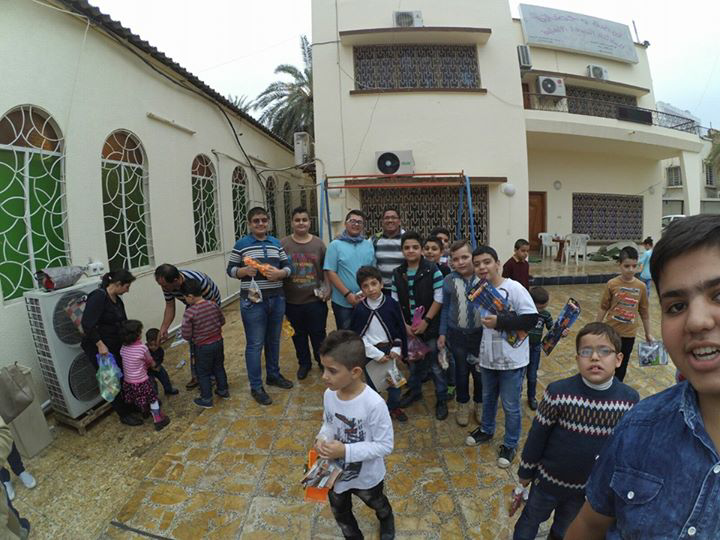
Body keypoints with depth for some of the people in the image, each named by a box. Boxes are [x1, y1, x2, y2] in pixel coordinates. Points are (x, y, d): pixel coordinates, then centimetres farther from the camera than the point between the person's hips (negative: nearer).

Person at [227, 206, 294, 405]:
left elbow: (288, 266, 9)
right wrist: (245, 271, -20)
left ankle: (273, 374, 36)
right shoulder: (241, 244, -3)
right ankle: (256, 387, 14)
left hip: (276, 299, 5)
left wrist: (280, 273, -13)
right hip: (253, 301, -4)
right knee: (255, 344, 2)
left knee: (274, 340, 18)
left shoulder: (276, 243, 8)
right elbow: (231, 270, 0)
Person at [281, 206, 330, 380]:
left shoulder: (318, 243, 1)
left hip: (315, 300, 0)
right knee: (299, 334, 16)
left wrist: (327, 288, -5)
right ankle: (304, 363, 36)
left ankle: (322, 361, 33)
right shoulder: (283, 244, -3)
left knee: (318, 334, 11)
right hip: (292, 301, 0)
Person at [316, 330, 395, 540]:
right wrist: (322, 438, -21)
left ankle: (386, 521, 65)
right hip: (336, 472, 3)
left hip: (367, 475, -3)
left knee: (376, 504, 31)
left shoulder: (374, 404, -36)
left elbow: (385, 445, -27)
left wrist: (346, 451, -33)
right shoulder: (329, 394, -18)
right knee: (340, 513, 27)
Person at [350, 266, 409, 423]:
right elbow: (357, 336, -9)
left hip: (390, 350, 2)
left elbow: (400, 329, -1)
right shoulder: (360, 309, -12)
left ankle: (394, 407, 41)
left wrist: (397, 350, -9)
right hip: (370, 353, -1)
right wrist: (376, 354, -13)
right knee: (372, 383, 12)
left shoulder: (392, 304, -10)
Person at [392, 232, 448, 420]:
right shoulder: (397, 273, 2)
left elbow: (439, 298, -12)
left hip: (430, 326, -4)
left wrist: (426, 321, -14)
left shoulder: (432, 269, -10)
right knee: (413, 361, 19)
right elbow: (395, 301, 4)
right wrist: (404, 325, -4)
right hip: (408, 328, 4)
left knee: (435, 365, 5)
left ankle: (442, 399, 22)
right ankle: (414, 390, 40)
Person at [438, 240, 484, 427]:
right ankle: (462, 405, 38)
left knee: (480, 371, 17)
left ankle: (480, 403, 40)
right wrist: (442, 333, 1)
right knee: (461, 371, 17)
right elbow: (445, 308, 0)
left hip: (481, 333, 0)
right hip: (457, 334, 1)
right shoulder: (449, 281, -9)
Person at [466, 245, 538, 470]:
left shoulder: (514, 289, -19)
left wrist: (499, 322, -27)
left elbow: (531, 318, -23)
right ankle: (486, 430, 47)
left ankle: (510, 444, 30)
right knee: (488, 398, 24)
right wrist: (476, 353, 16)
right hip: (488, 358, 6)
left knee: (510, 406, 9)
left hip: (511, 360, -6)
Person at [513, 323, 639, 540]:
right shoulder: (559, 392, -26)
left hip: (589, 486, 2)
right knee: (530, 521, 23)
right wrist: (526, 471, -3)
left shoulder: (630, 399, -18)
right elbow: (537, 434, -13)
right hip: (549, 479, -2)